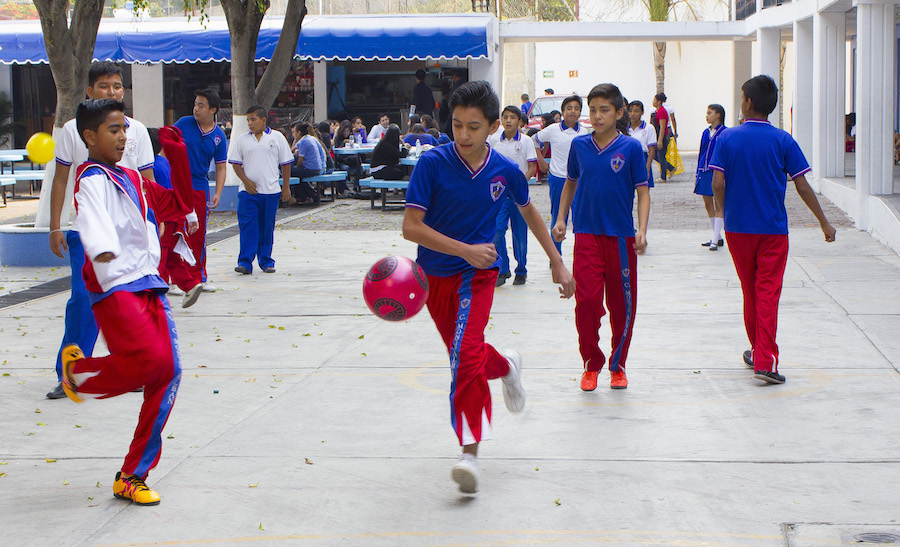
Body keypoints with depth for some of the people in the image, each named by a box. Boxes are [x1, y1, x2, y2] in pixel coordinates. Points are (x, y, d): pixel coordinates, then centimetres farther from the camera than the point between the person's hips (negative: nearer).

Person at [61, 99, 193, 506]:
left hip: (148, 284, 8)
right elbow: (92, 215, -29)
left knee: (168, 373, -2)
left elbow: (178, 205, 34)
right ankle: (77, 370, 9)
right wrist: (102, 249, -46)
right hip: (114, 286, -8)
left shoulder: (134, 180, 22)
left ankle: (132, 477, 8)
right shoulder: (92, 179, -6)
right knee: (151, 360, -25)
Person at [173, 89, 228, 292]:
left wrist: (218, 194, -3)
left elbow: (220, 168, 8)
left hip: (200, 187, 2)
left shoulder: (219, 136, 4)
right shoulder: (184, 123, -1)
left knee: (199, 234, 8)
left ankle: (199, 276, 21)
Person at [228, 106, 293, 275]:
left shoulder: (277, 138, 5)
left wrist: (286, 187, 6)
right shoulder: (242, 140, 7)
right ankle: (245, 262, -9)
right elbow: (236, 163, 7)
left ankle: (266, 261, 17)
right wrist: (246, 181, -6)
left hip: (270, 191, 0)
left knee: (267, 227, 7)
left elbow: (285, 164, 8)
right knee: (247, 226, -8)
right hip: (248, 191, 0)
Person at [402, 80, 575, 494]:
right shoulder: (433, 163, -16)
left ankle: (470, 451, -19)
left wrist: (558, 263, 14)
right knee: (465, 352, 18)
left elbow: (529, 211, 13)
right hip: (436, 275, 2)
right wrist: (466, 250, -26)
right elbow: (411, 227, -18)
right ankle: (506, 367, 53)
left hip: (478, 275, -1)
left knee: (466, 353, -22)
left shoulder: (505, 171, -8)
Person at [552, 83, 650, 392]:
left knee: (621, 304, 5)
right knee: (587, 300, -9)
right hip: (587, 235, 1)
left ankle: (617, 365, 23)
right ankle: (591, 364, 8)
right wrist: (561, 219, 11)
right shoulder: (579, 145, 5)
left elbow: (643, 192, -2)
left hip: (621, 237, -1)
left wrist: (641, 230, -13)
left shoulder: (631, 148, -3)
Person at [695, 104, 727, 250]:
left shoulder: (725, 133, -7)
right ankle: (718, 237, 20)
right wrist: (698, 174, 15)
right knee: (708, 205, 10)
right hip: (704, 172, 7)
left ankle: (715, 241, -4)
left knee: (718, 207, -3)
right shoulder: (706, 133, 12)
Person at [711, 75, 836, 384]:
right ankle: (765, 360, -10)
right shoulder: (783, 141, -4)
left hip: (738, 228, 1)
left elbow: (717, 184, -8)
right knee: (768, 292, -2)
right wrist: (823, 222, 5)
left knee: (749, 290, 15)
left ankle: (758, 351, 27)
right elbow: (802, 187, -4)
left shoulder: (727, 138, -4)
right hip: (773, 230, -1)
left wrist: (727, 212, 10)